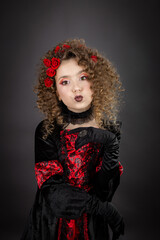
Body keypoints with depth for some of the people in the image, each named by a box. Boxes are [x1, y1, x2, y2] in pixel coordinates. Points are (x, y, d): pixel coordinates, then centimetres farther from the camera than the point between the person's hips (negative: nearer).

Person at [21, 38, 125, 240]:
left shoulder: (109, 131, -10)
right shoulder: (46, 131, -14)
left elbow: (104, 193, -15)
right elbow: (53, 192, -18)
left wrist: (110, 148, -28)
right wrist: (105, 209, -20)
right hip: (51, 223, -1)